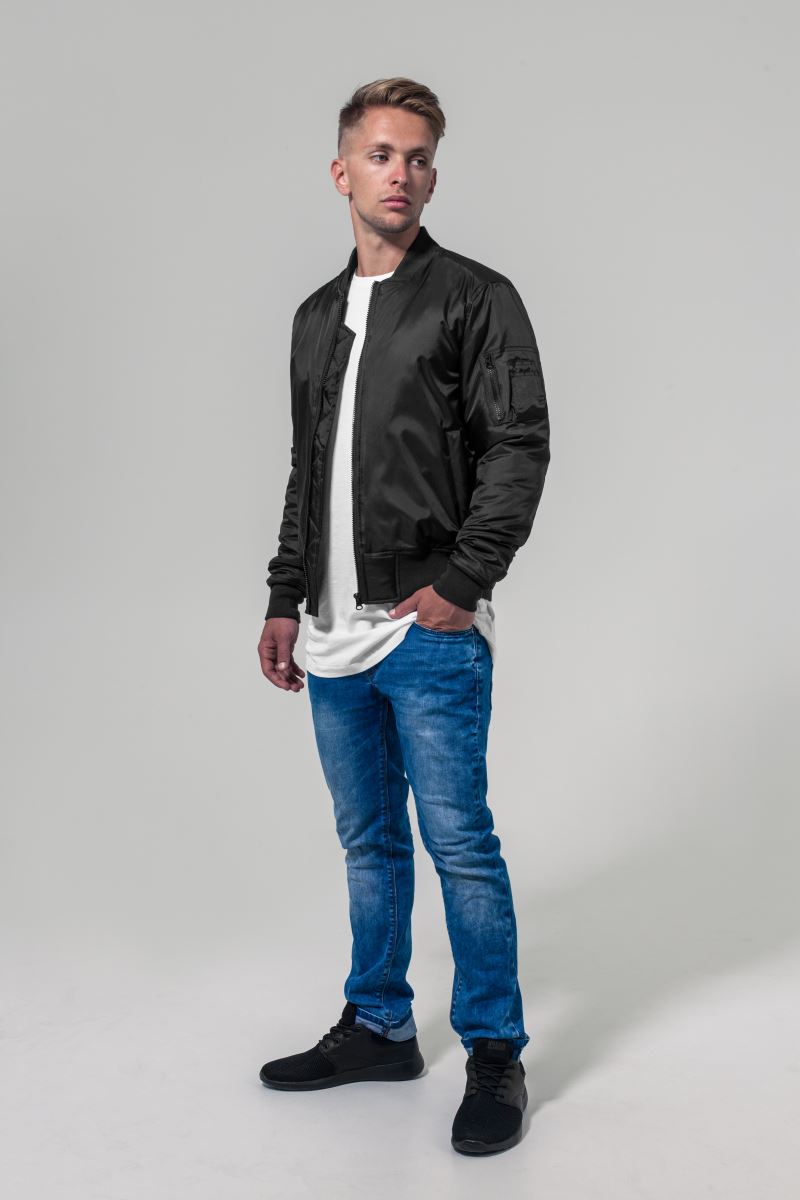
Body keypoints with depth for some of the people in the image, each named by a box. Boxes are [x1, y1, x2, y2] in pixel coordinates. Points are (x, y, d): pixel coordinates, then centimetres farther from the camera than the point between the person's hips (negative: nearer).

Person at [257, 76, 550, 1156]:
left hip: (431, 630, -6)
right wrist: (287, 599, 15)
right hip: (336, 635, 7)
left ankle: (495, 1054, 13)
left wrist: (460, 581, -16)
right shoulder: (317, 317, 17)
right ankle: (379, 1028, 29)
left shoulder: (475, 297, -3)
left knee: (459, 843, -2)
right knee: (368, 842, 15)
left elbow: (521, 446, -10)